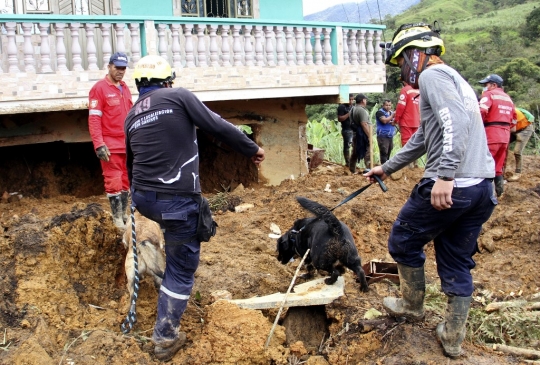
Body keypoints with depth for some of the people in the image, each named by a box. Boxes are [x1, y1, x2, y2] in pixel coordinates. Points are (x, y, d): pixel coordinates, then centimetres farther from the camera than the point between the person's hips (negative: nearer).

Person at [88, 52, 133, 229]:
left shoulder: (125, 88, 13)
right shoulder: (99, 88, -7)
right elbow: (93, 119, -13)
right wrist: (99, 145, -19)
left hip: (127, 144, 7)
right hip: (110, 145, -6)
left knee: (126, 180, 11)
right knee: (114, 181, -3)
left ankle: (124, 214, 20)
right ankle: (117, 217, 5)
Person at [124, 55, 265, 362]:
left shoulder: (132, 116, 13)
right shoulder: (178, 96, -4)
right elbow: (218, 126, -6)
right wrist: (252, 148, 8)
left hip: (143, 198, 7)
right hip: (176, 201, -7)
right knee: (181, 268, 7)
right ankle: (166, 338, 15)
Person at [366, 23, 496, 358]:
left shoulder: (432, 75, -5)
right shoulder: (454, 80, 25)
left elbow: (456, 122, -24)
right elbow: (423, 139, 33)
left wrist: (445, 176, -30)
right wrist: (387, 168, 40)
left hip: (448, 188, -9)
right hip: (483, 187, 9)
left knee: (404, 242, 15)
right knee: (458, 264, 16)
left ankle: (412, 306, 32)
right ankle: (453, 339, 25)